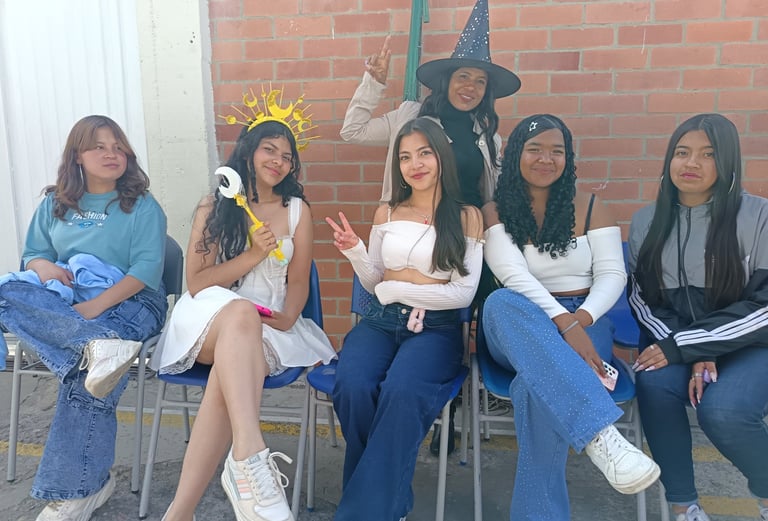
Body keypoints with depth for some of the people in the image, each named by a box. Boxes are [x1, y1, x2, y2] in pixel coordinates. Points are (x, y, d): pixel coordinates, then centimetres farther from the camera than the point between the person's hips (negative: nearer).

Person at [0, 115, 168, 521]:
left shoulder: (143, 206, 3)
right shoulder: (54, 205, 17)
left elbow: (147, 268, -9)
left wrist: (96, 305, -23)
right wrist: (43, 267, -9)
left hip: (128, 302, -4)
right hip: (64, 303, 4)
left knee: (83, 378, -30)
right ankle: (99, 345, -43)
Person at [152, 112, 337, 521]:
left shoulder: (297, 210, 13)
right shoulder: (213, 207, 9)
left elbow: (298, 280, 10)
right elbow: (196, 282, 1)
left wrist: (288, 316, -12)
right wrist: (253, 255, -11)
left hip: (267, 328, 1)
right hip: (211, 319, -1)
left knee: (231, 374, -36)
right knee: (241, 314, -40)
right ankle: (250, 456, -57)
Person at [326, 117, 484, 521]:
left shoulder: (467, 217, 4)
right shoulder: (386, 214, 13)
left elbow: (464, 294, -4)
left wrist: (398, 285, -6)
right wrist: (355, 252, -4)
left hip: (436, 328, -2)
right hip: (381, 322, 3)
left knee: (400, 391, -35)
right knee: (352, 388, -29)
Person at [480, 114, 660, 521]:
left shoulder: (590, 209, 9)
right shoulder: (495, 213, 5)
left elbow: (613, 275, 1)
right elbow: (515, 278, -10)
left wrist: (581, 319, -20)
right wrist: (562, 322, -26)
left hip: (584, 324, 0)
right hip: (520, 331, 0)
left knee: (539, 387, -36)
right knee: (500, 302, -39)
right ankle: (600, 432, -50)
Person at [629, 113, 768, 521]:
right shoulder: (647, 221, 3)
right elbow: (643, 299, 3)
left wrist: (684, 346, -20)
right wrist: (689, 353, -14)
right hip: (674, 340, 3)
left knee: (722, 410, -30)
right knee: (654, 386, -28)